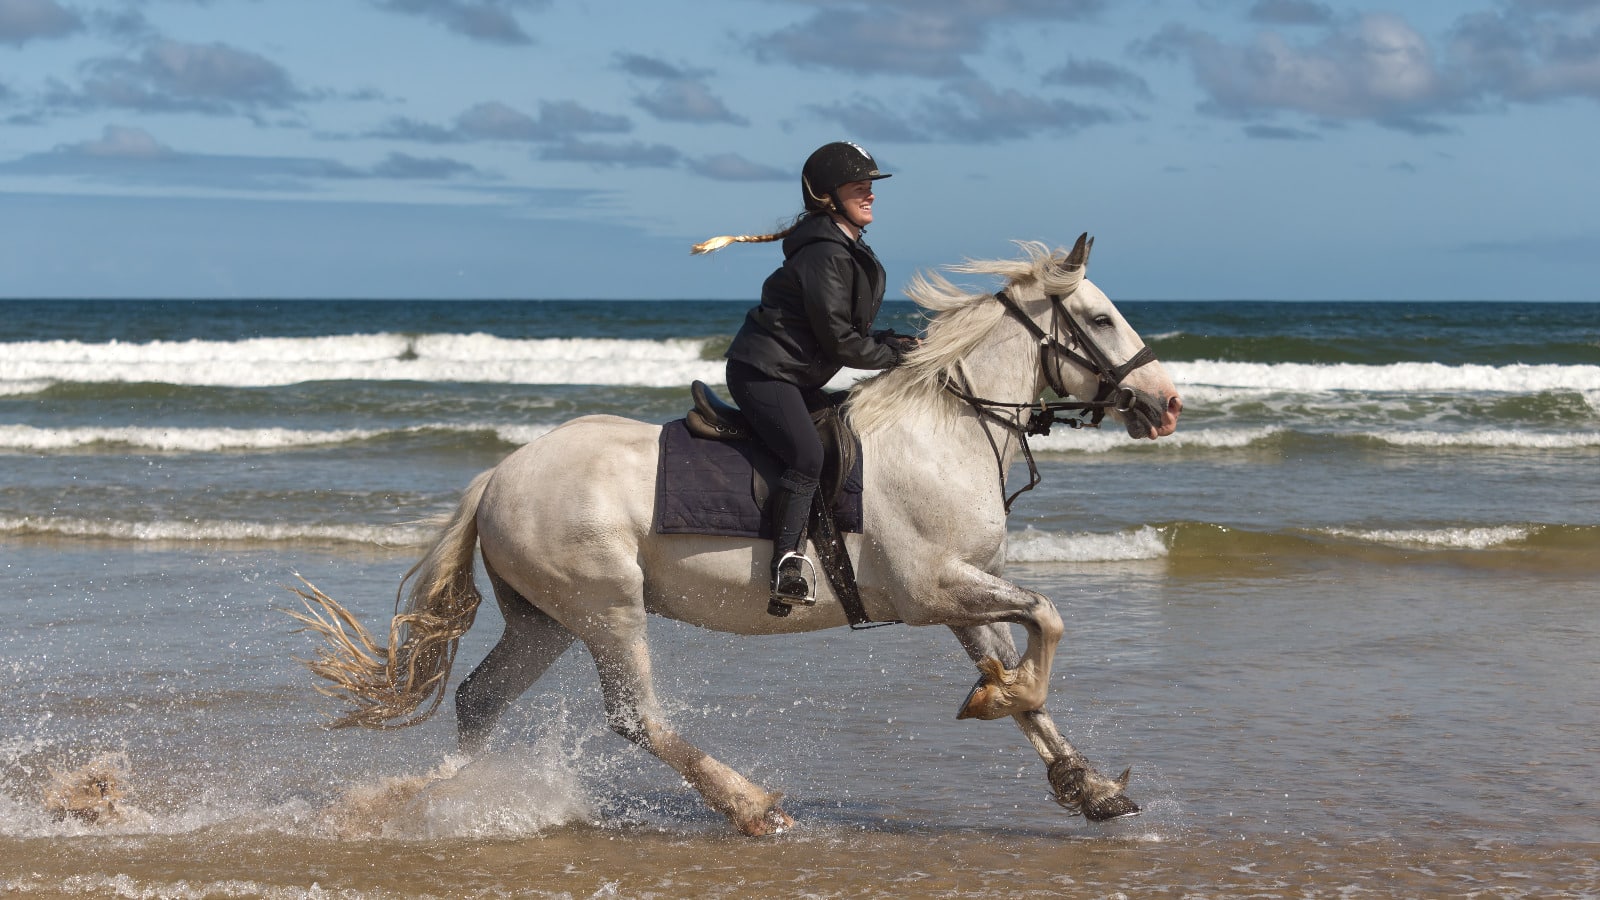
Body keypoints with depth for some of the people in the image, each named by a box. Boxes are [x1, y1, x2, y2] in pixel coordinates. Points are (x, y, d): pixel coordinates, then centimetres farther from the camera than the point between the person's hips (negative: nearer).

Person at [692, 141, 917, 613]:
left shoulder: (849, 251, 16)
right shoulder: (825, 254, -17)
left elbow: (851, 330, 21)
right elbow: (840, 343, -18)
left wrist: (891, 341, 4)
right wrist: (893, 355, -5)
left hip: (797, 379, 11)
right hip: (763, 372, -11)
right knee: (807, 455, -28)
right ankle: (787, 566, -32)